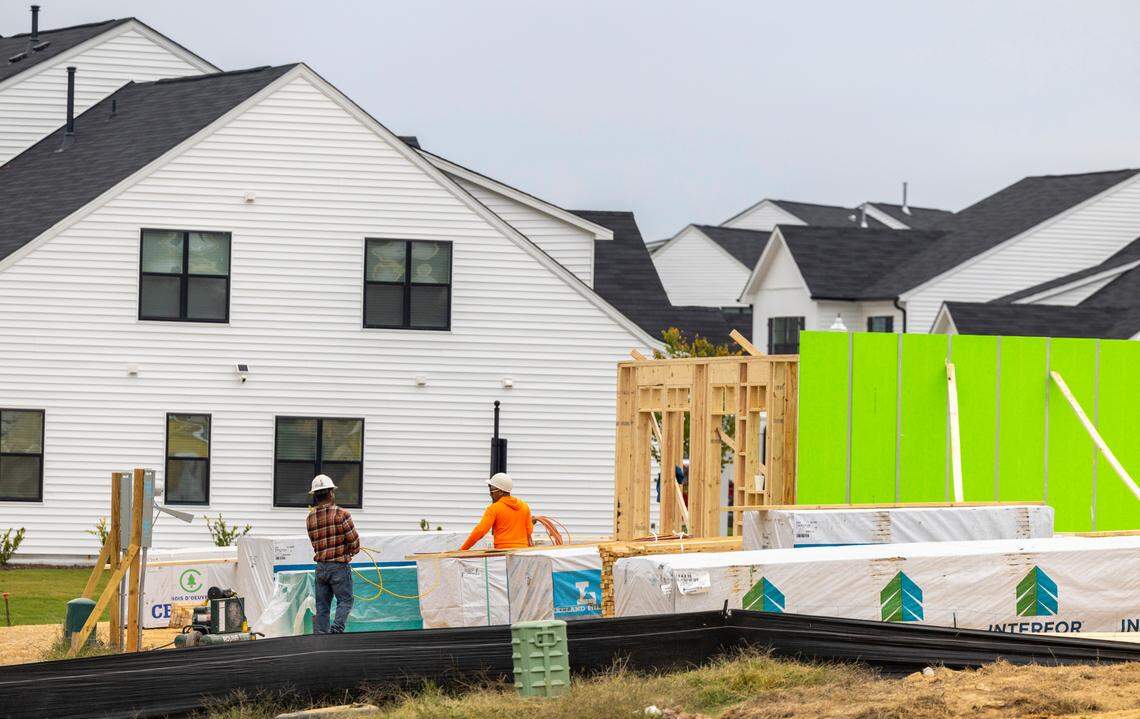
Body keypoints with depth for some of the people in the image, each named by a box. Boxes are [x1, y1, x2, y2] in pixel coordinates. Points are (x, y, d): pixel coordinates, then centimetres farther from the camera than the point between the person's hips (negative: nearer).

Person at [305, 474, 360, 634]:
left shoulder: (310, 519, 3)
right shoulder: (341, 515, -13)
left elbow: (316, 543, 7)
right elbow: (355, 543, -10)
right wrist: (348, 553, 11)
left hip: (320, 567, 5)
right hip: (339, 566, -5)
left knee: (322, 605, 11)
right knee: (345, 601, 5)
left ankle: (320, 634, 8)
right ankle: (336, 629, -13)